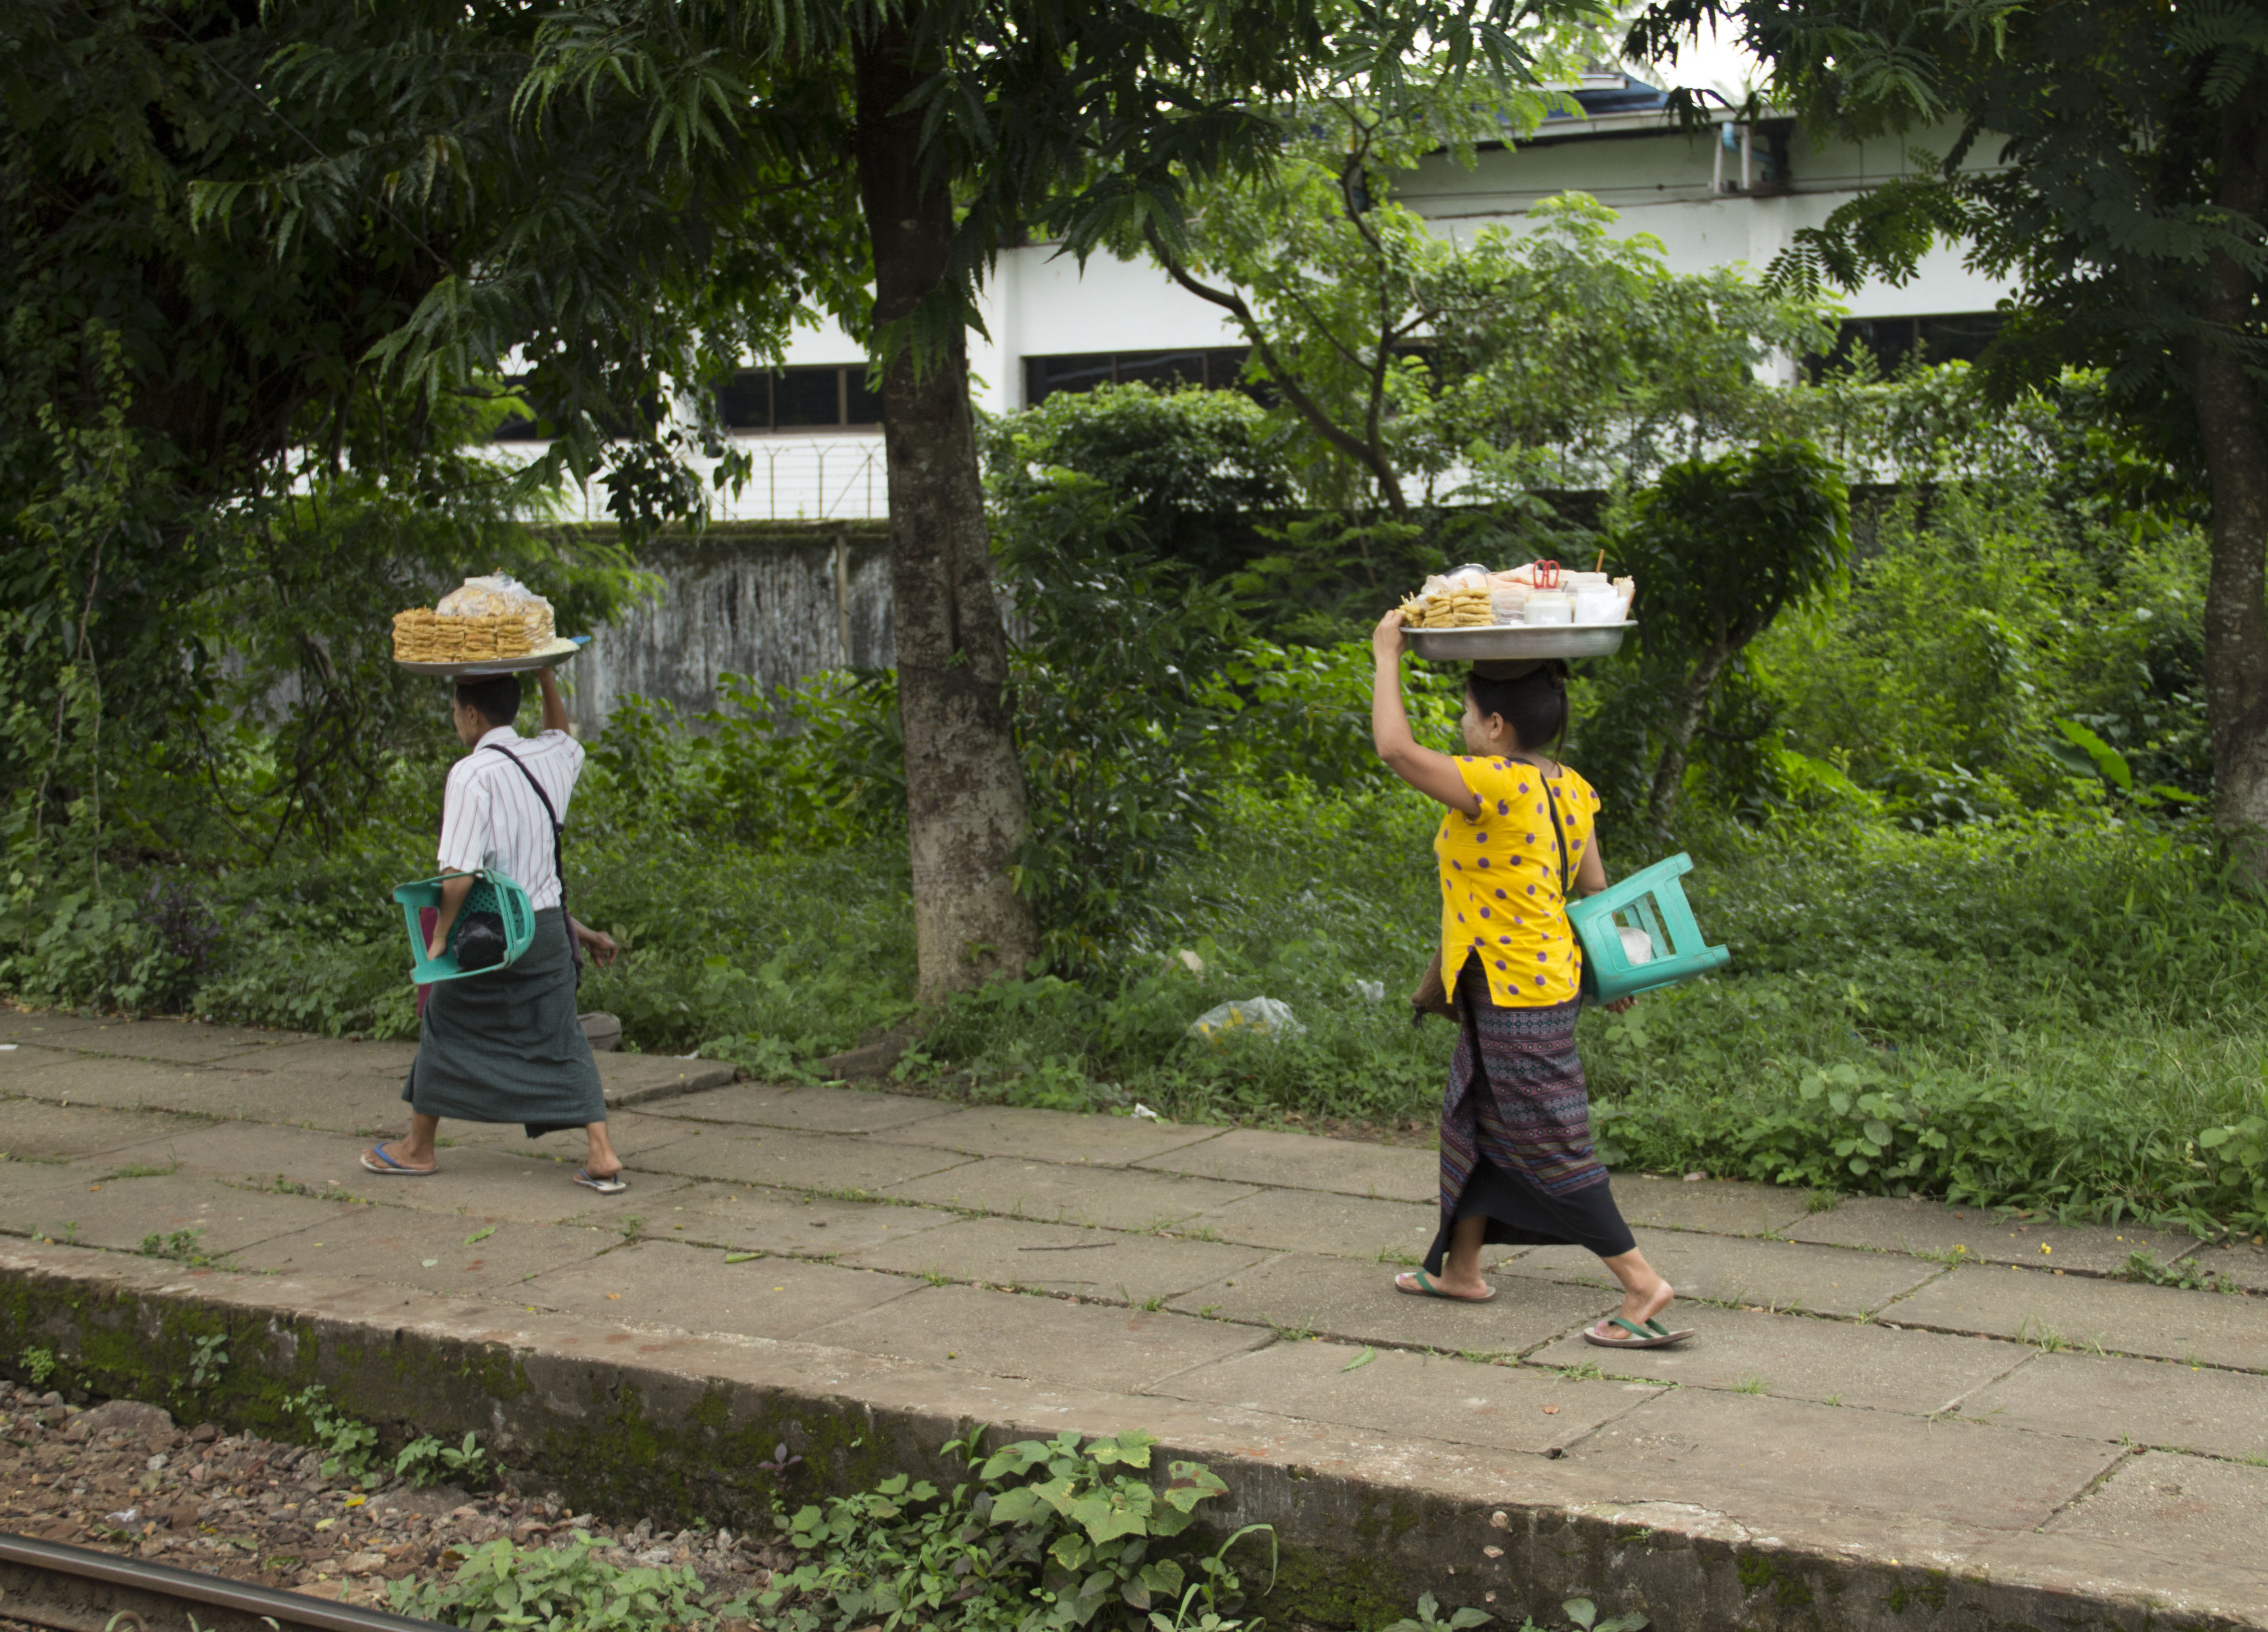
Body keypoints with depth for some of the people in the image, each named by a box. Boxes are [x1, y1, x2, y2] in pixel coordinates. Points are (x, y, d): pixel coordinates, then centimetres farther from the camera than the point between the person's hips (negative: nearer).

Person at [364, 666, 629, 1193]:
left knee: (446, 1027, 13)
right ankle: (602, 1155, -2)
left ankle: (419, 1148, 27)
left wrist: (441, 933, -9)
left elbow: (459, 874, -21)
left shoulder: (471, 775, -17)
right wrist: (544, 672, 31)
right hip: (549, 926, 6)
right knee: (561, 1039, 9)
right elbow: (563, 737, 32)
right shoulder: (548, 758, 3)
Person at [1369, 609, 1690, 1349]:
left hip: (1516, 997, -10)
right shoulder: (1570, 790, 3)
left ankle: (1642, 1284, -3)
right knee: (1471, 1117, 22)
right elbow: (1594, 887, 11)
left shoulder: (1496, 787, -23)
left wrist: (1387, 655, -13)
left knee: (1548, 1147, -4)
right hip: (1547, 979, 10)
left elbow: (1396, 748, -26)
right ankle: (1461, 1268, 35)